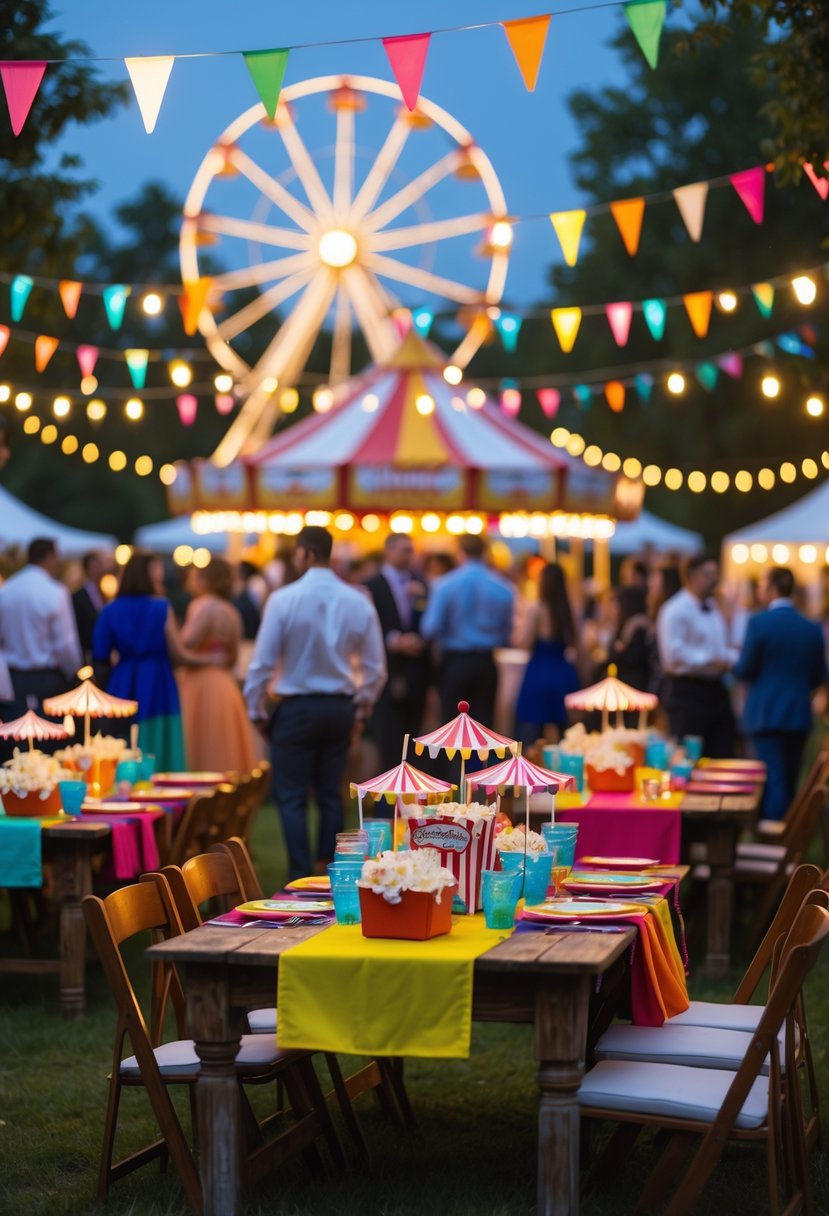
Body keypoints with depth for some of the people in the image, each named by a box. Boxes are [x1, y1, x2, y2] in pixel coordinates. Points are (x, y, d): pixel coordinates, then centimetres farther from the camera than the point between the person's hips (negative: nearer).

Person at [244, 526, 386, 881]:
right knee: (330, 794, 15)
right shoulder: (359, 602, -2)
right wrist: (361, 705, 17)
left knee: (291, 797, 4)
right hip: (339, 707, 4)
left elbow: (262, 662, -9)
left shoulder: (284, 599, -12)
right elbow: (375, 668, 2)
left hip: (296, 708, -4)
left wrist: (256, 711, 3)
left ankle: (301, 878, 0)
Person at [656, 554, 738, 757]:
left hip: (715, 690, 8)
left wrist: (731, 658, 2)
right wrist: (710, 662, -17)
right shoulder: (675, 611, -11)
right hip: (688, 693, -8)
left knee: (723, 753, 6)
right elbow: (674, 654, -20)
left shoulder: (713, 609, 17)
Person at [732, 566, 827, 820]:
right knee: (790, 784, 14)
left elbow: (744, 670, -9)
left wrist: (736, 664, 13)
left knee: (773, 782, -4)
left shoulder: (759, 623, -12)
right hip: (799, 715, 4)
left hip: (765, 714, -4)